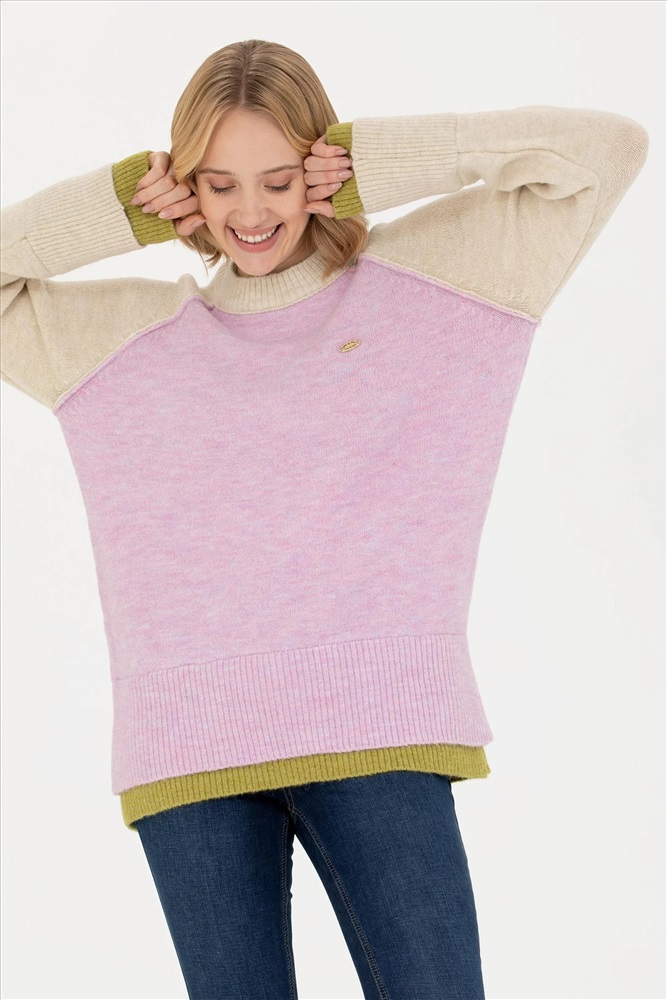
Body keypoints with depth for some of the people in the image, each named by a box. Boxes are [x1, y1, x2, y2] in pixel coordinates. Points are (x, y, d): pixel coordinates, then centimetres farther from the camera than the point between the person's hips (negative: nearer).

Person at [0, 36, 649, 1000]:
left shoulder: (431, 276, 10)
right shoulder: (119, 333, 14)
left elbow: (611, 145, 5)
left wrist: (373, 163, 0)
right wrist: (126, 209, 5)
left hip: (379, 728, -1)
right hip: (190, 743, 1)